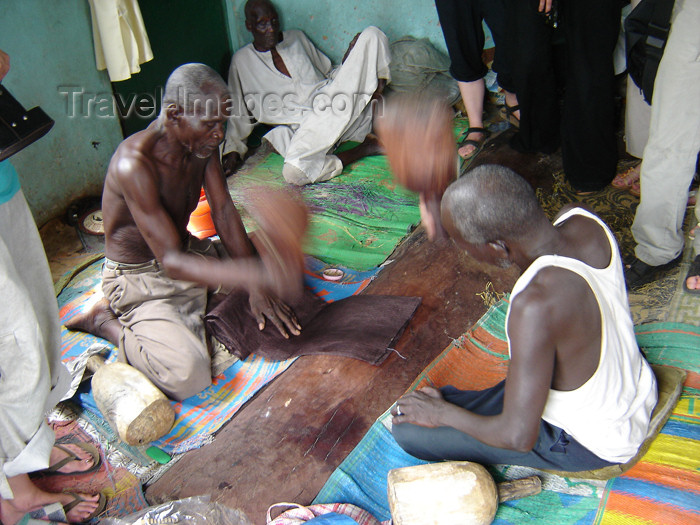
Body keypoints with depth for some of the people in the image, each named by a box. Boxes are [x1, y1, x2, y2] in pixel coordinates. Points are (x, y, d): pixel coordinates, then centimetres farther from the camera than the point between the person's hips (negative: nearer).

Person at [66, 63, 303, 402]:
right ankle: (106, 322, 0)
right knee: (187, 376, -27)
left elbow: (223, 211, -5)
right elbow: (172, 262, -35)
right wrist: (256, 276, -48)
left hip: (189, 251, 8)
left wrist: (256, 288, -11)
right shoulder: (135, 163, -33)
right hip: (140, 280, -8)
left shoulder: (201, 141, -7)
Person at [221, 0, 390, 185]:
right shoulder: (242, 60, 15)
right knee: (293, 171, -39)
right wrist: (233, 151, 5)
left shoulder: (297, 38, 22)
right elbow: (239, 115, 17)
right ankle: (363, 149, -21)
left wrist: (347, 63, 6)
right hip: (305, 126, -2)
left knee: (371, 34, -9)